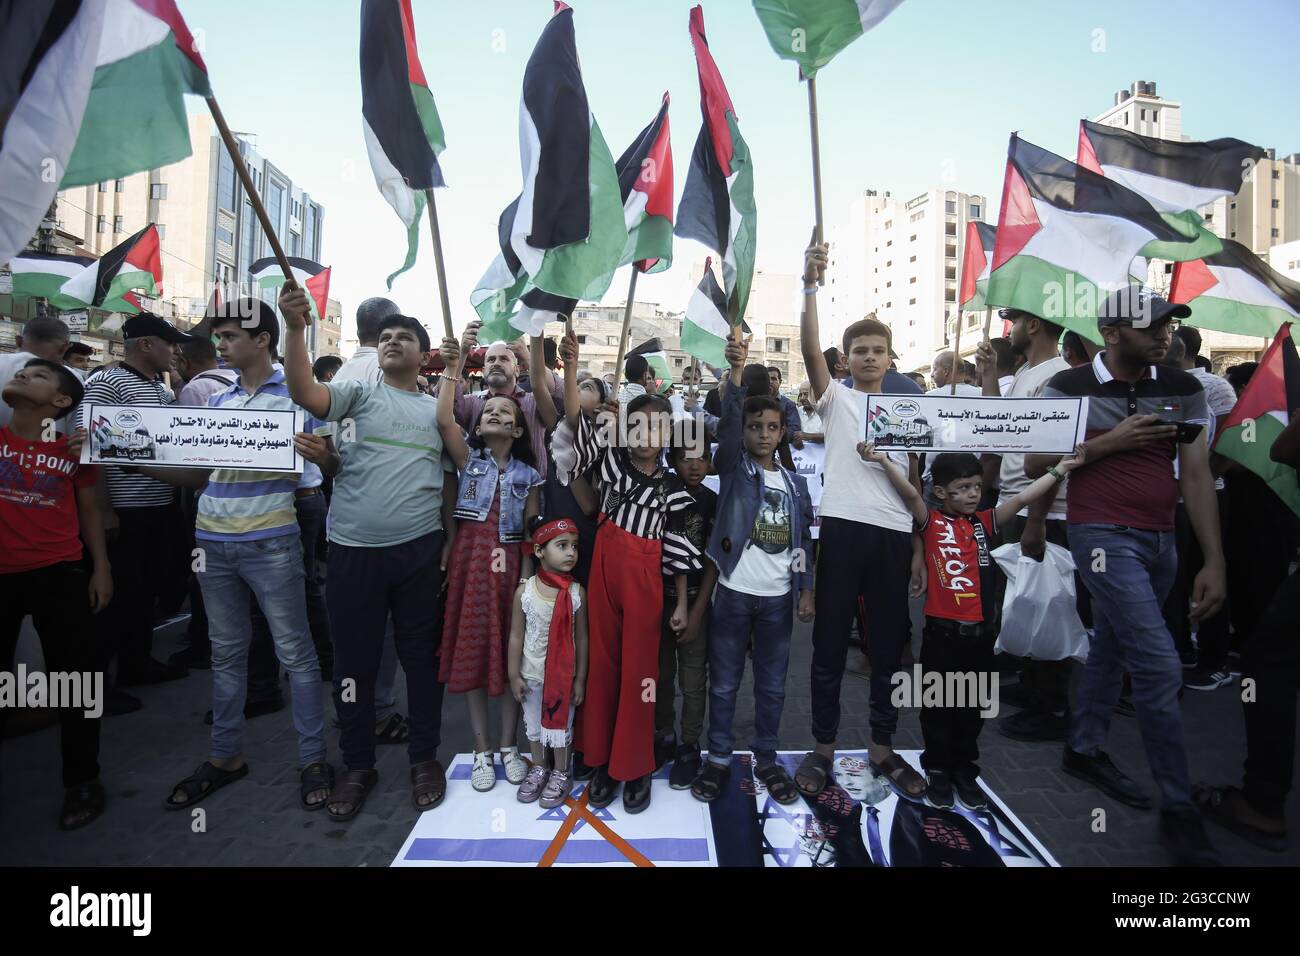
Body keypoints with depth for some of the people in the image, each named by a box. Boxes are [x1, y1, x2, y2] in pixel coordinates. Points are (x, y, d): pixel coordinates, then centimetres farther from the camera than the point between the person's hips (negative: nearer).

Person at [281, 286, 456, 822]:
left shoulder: (438, 410, 11)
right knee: (354, 660, 10)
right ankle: (358, 766, 30)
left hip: (419, 550, 1)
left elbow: (448, 482, 11)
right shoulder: (358, 394, 5)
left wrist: (449, 542, 5)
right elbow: (304, 393, -15)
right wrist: (295, 328, -25)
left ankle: (424, 757, 29)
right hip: (352, 550, -1)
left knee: (421, 656, 11)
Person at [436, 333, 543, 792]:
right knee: (472, 650, 5)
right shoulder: (469, 460, 6)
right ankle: (482, 751, 20)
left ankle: (509, 746, 23)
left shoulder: (527, 475, 6)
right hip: (469, 561, 0)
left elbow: (531, 531, 2)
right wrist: (451, 370, -14)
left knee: (511, 653, 6)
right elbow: (443, 419, -11)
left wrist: (526, 578, -4)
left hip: (509, 565, 0)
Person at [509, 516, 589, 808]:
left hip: (564, 674, -1)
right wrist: (514, 675, -2)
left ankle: (561, 773, 35)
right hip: (532, 673, 1)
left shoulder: (577, 592, -14)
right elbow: (516, 636, -5)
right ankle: (538, 768, 41)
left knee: (560, 723, 14)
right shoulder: (524, 591, -13)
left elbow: (581, 638, -7)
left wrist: (580, 678, -3)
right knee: (533, 723, 19)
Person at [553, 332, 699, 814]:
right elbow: (576, 422, -9)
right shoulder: (609, 462, 3)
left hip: (645, 580, 0)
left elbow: (678, 548, 4)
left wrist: (682, 603, 3)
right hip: (603, 571, 1)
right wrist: (571, 367, -20)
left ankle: (634, 766, 23)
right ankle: (601, 760, 27)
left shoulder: (671, 486, 3)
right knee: (602, 664, 10)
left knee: (639, 671, 6)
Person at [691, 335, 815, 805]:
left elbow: (803, 540, 12)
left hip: (779, 596, 3)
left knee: (772, 685, 14)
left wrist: (807, 588, 5)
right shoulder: (733, 468, -1)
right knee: (724, 682, 8)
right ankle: (718, 758, 26)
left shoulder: (795, 482, 9)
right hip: (734, 591, -3)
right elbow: (728, 421, -18)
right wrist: (736, 372, -31)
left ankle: (767, 760, 30)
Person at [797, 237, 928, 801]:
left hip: (894, 533, 3)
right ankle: (823, 748, 18)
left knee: (889, 644, 11)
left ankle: (882, 747, 27)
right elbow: (810, 349, -12)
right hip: (842, 527, -3)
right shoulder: (835, 399, 6)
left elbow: (917, 483, 14)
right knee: (830, 643, 4)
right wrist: (810, 286, -22)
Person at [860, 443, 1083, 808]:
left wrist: (1060, 469, 8)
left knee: (971, 706, 16)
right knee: (938, 705, 9)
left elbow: (1021, 498, 8)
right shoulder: (931, 521, -4)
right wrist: (883, 460, -29)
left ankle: (965, 770, 32)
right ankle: (937, 770, 25)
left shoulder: (985, 523, 8)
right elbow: (910, 493, -18)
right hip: (941, 631, -4)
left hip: (980, 632, 4)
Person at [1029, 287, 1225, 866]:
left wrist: (1214, 561, -2)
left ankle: (1085, 750, 37)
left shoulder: (1183, 389, 6)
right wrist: (1110, 442, -15)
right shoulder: (1070, 387, -5)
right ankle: (1178, 811, 4)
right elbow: (1036, 464, -5)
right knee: (1160, 664, -10)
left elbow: (1197, 476, 3)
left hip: (1160, 540, 5)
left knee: (1113, 645, 17)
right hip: (1103, 536, -5)